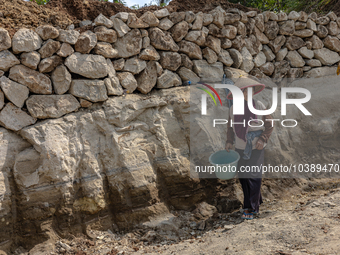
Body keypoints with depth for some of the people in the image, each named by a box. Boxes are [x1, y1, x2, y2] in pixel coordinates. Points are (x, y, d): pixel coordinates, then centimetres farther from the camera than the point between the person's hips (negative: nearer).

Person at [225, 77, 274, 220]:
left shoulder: (259, 106, -8)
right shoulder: (233, 109, 0)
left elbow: (269, 125, -2)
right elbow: (230, 127, 15)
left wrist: (263, 139, -14)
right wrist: (229, 141, 4)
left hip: (256, 148, -4)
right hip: (240, 148, 4)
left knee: (253, 177, -7)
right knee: (242, 177, 8)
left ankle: (251, 208, 2)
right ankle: (256, 201, 27)